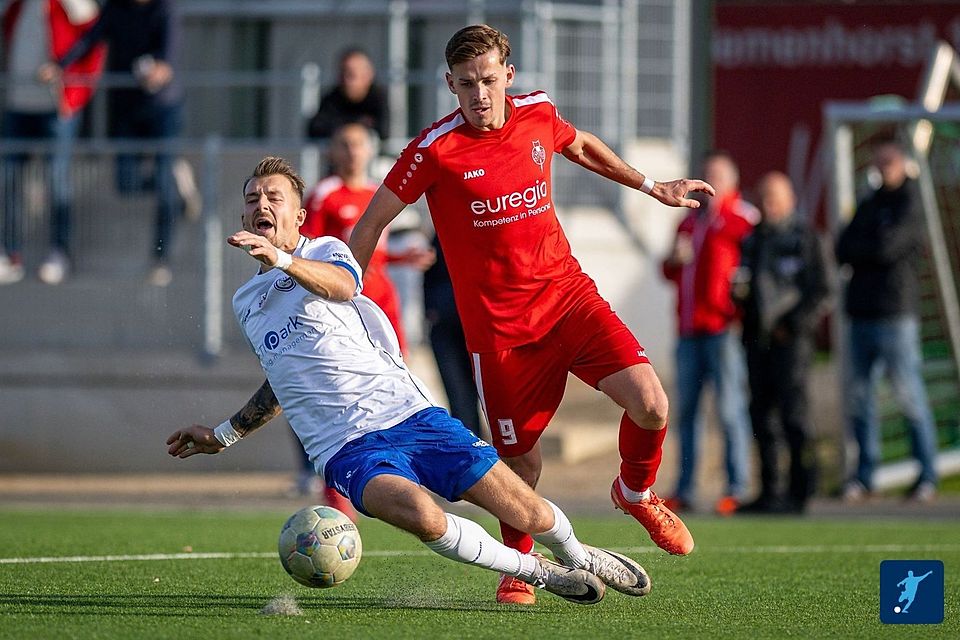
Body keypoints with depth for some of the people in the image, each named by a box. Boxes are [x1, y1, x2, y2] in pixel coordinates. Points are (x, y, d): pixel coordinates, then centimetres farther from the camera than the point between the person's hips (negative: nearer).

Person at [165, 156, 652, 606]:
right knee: (421, 515, -32)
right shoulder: (245, 303, 19)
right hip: (348, 449, 2)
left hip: (408, 414, -2)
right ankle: (537, 573, -11)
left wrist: (281, 258, -43)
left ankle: (579, 558, 28)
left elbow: (341, 284, -24)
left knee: (527, 513, -7)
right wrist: (222, 436, 34)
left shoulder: (326, 251, 3)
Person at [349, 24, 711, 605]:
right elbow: (373, 222, -2)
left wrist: (652, 187, 30)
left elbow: (581, 145, 25)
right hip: (497, 324, -3)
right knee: (521, 458, 0)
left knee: (651, 405, -14)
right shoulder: (436, 149, -12)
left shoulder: (538, 114, 0)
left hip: (567, 292, 3)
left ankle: (637, 492, 19)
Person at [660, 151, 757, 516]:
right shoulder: (691, 220, 23)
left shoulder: (743, 218, 0)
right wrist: (675, 259, 4)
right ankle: (684, 490, 11)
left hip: (723, 326, -7)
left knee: (729, 408, -8)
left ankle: (737, 489, -7)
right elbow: (670, 271, 26)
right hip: (689, 328, 7)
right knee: (686, 409, 8)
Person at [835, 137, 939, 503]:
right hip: (861, 314, 7)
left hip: (896, 315, -7)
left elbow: (887, 246, -14)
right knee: (857, 394, 5)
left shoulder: (911, 205, -2)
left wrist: (858, 249, 1)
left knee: (910, 396, -7)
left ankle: (927, 474, -2)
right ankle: (865, 472, 11)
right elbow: (842, 251, 9)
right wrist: (872, 249, -8)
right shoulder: (868, 206, 19)